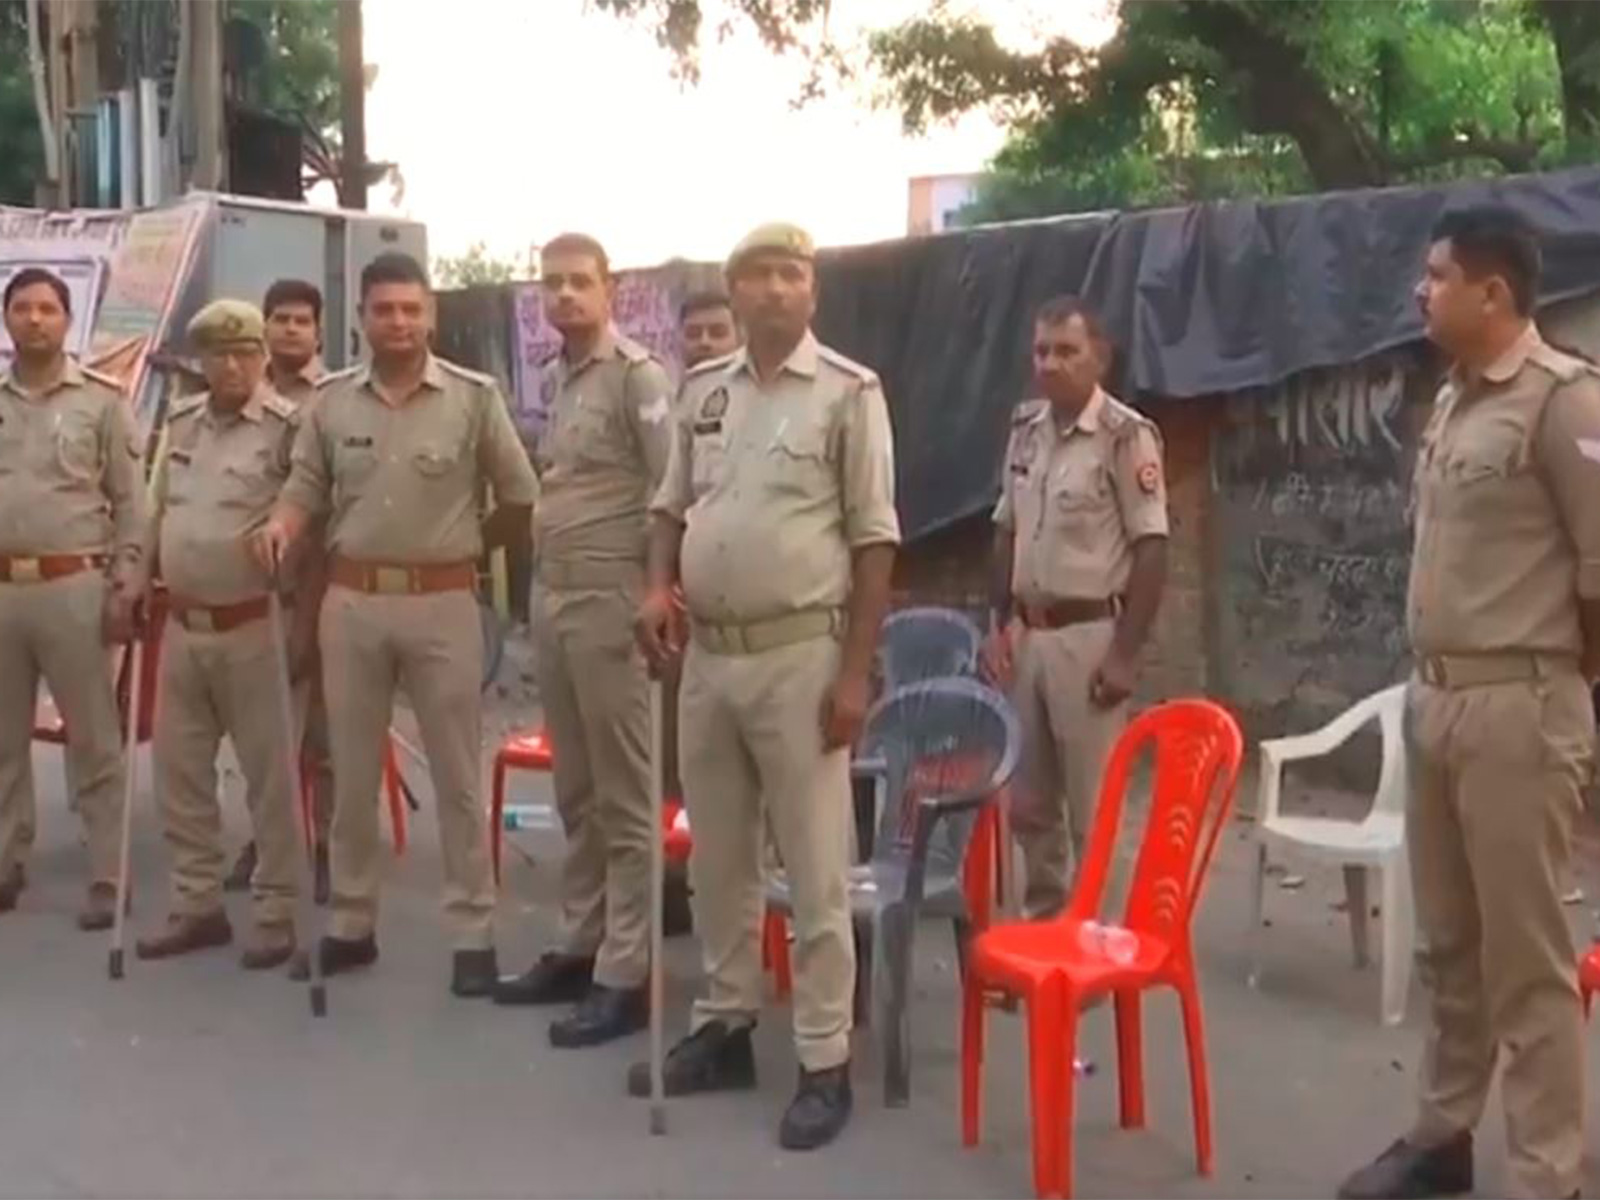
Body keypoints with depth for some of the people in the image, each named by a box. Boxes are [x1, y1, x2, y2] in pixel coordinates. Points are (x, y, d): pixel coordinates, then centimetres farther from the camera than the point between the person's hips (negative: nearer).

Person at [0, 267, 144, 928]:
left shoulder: (102, 400, 1)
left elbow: (130, 503, -1)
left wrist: (125, 586, -8)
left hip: (74, 588, -3)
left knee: (94, 741, 1)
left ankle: (106, 877, 8)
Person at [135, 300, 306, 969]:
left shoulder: (287, 428, -10)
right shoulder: (180, 424, 11)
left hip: (253, 629, -7)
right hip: (182, 627, 7)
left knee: (270, 777, 2)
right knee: (179, 770, 12)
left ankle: (276, 916, 12)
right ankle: (197, 905, 24)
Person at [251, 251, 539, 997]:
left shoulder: (473, 397, -3)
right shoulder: (333, 401, 5)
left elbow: (521, 498, 2)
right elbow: (305, 488, 7)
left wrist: (465, 547, 5)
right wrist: (281, 524, -13)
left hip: (443, 604, -3)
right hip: (351, 601, 3)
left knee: (456, 774, 4)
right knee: (351, 773, 11)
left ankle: (473, 934, 12)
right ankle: (351, 924, 24)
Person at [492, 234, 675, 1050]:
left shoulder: (637, 376, -9)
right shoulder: (559, 378, 15)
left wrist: (656, 593, -17)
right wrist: (541, 583, 16)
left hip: (611, 599, -8)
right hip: (552, 596, 8)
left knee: (624, 798, -3)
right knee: (576, 792, 14)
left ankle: (626, 974, 3)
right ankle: (581, 946, 24)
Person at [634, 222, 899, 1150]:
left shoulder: (850, 392, -6)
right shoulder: (702, 390, 10)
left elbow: (875, 542, -8)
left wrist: (856, 671, -13)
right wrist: (658, 587, -1)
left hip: (800, 656, -6)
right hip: (708, 654, 6)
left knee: (816, 870, 0)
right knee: (718, 859, 15)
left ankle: (826, 1063, 11)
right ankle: (725, 1028, 30)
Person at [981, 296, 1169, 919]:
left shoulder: (1126, 435, -11)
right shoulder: (1025, 429, 9)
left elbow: (1151, 551, -12)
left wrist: (1124, 653, -16)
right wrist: (1000, 624, 10)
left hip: (1089, 636, -6)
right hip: (1027, 634, 7)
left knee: (1093, 807, 0)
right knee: (1029, 802, 14)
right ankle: (1041, 919, 28)